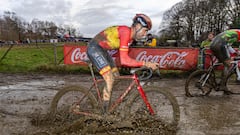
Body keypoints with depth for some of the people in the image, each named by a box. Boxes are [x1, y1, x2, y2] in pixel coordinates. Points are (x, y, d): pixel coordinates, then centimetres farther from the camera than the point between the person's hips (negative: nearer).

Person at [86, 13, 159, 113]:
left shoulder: (131, 36, 4)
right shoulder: (126, 31, -26)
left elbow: (125, 57, 9)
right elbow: (124, 60, -33)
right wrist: (145, 64, -32)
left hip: (103, 50, 10)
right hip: (94, 48, -10)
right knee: (110, 81, -17)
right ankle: (105, 112, -4)